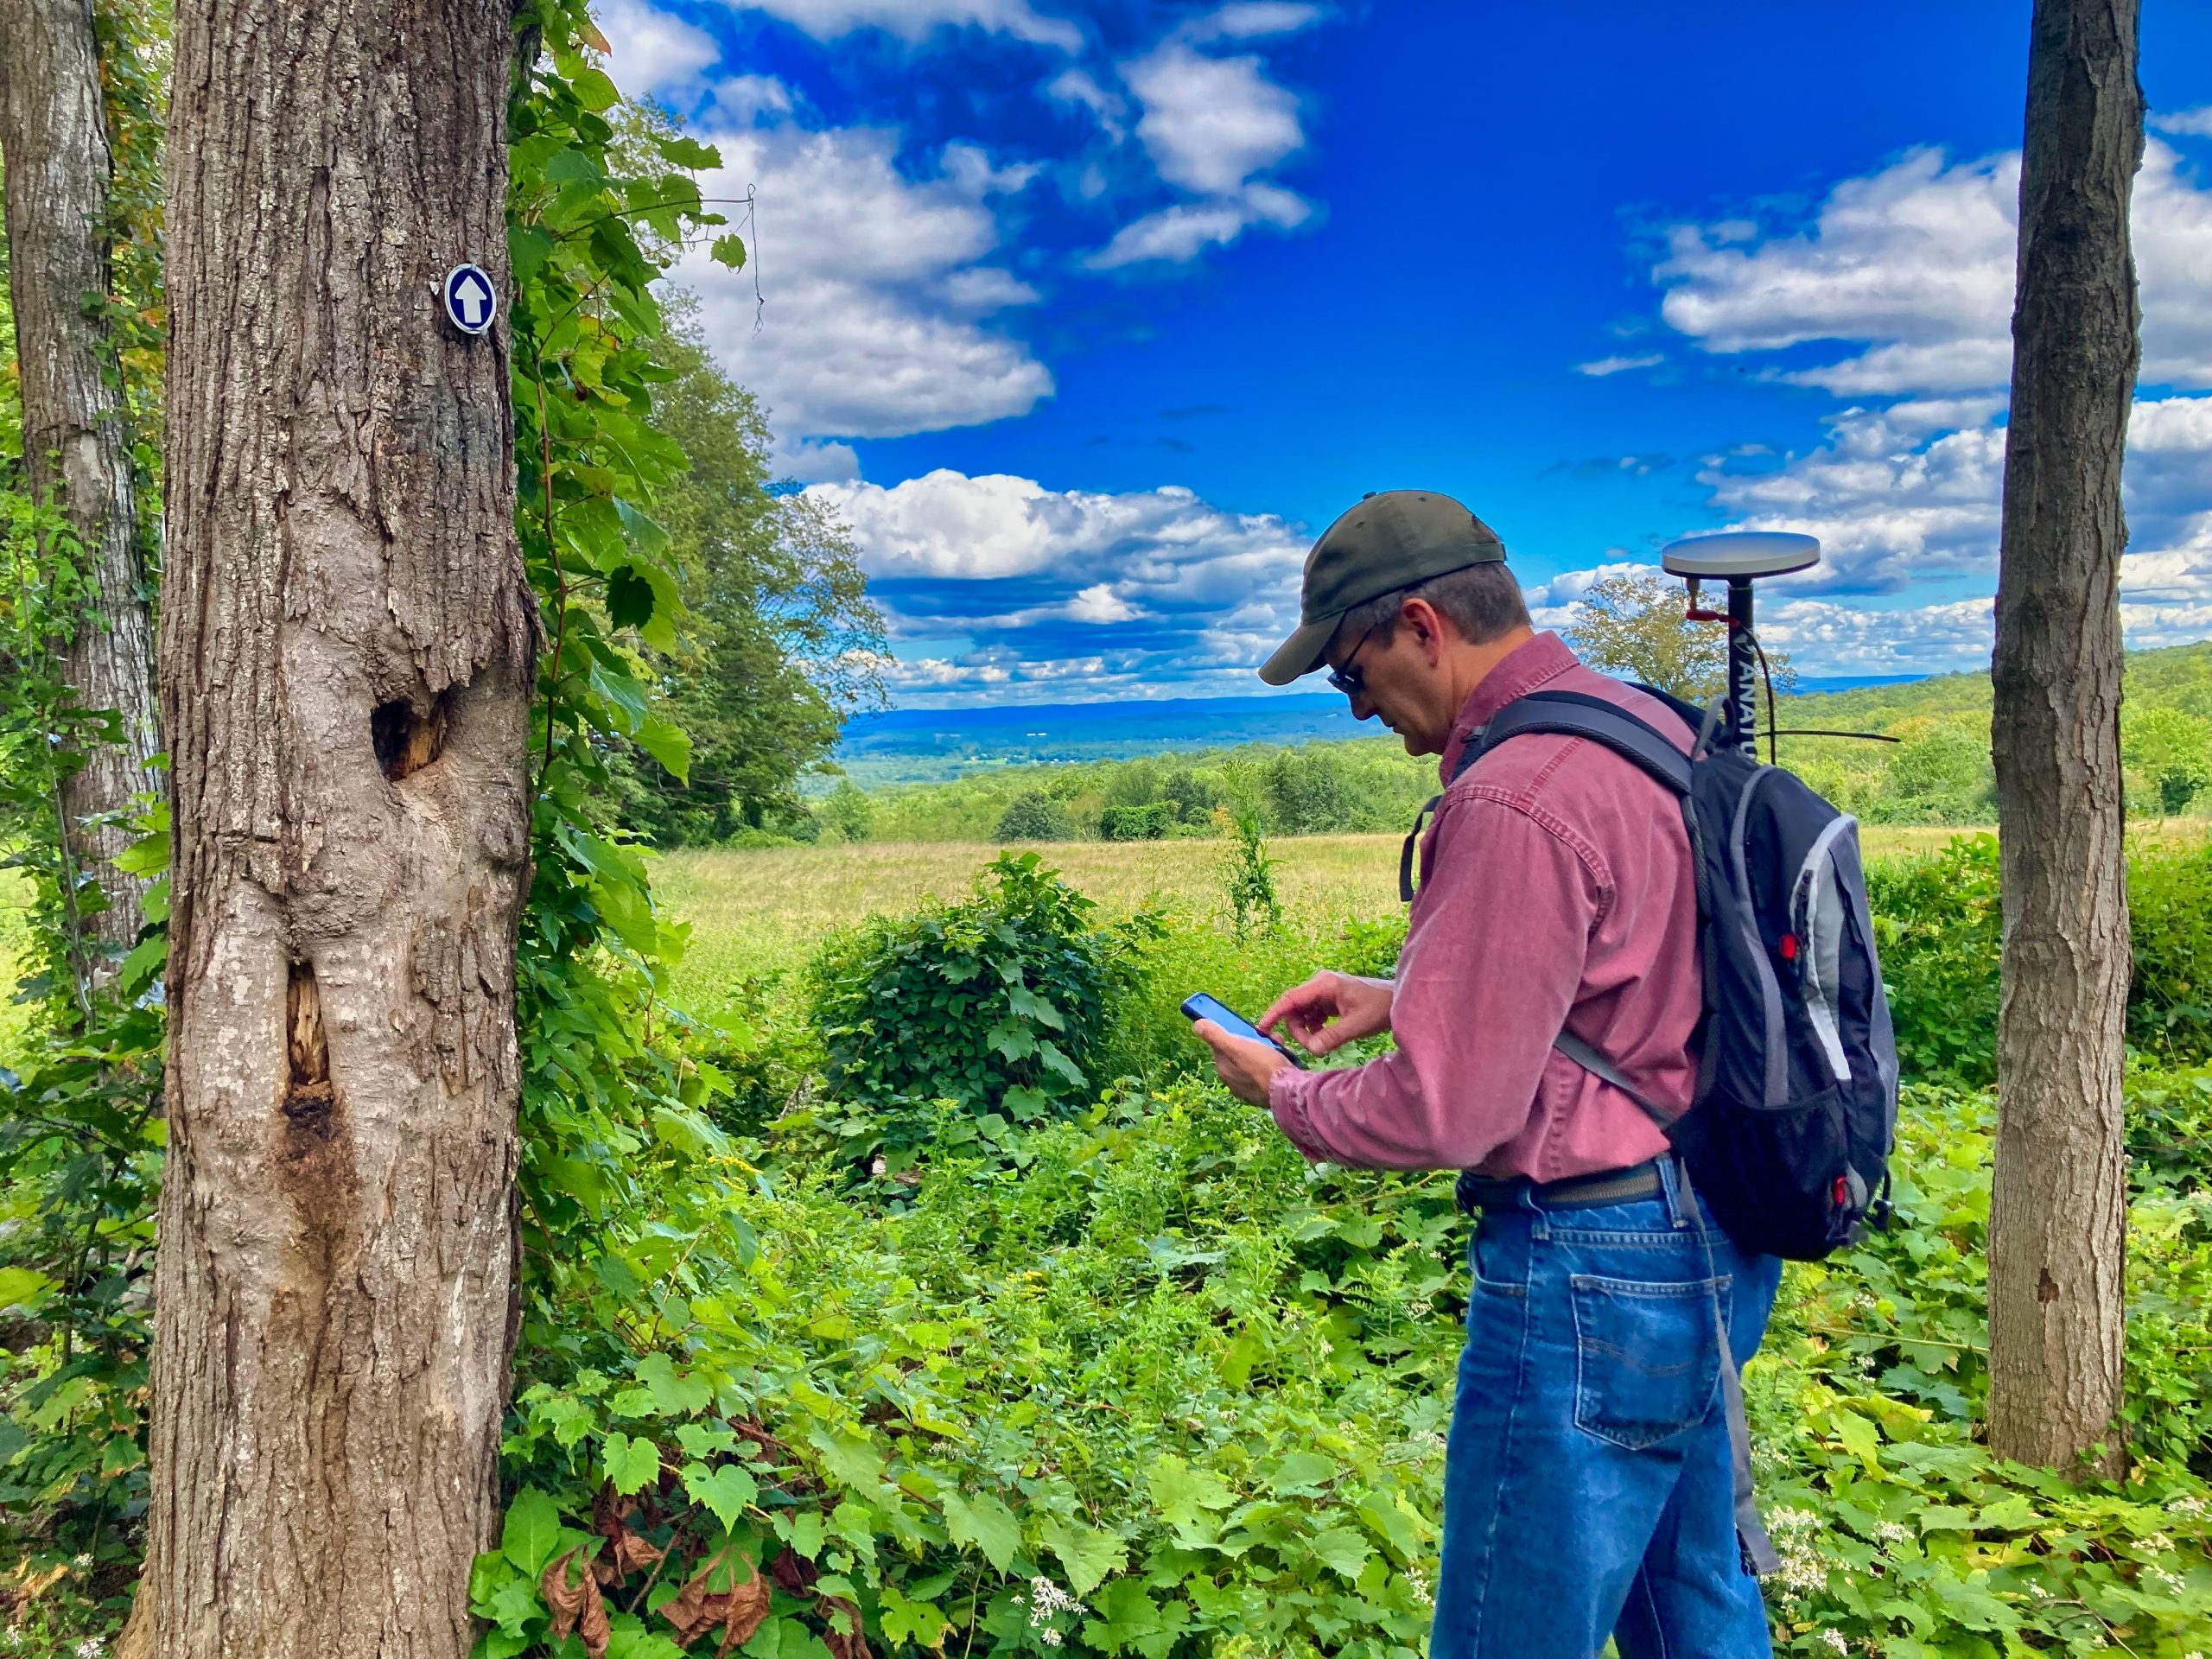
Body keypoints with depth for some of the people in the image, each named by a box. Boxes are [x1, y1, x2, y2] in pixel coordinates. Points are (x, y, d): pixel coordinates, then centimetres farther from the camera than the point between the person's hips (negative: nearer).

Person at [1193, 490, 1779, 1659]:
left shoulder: (1513, 801, -24)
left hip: (1590, 1271, -10)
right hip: (1711, 1250, 10)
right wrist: (1401, 994, 11)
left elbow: (1446, 1111, -22)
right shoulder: (1649, 727, 6)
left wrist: (1284, 1094, -4)